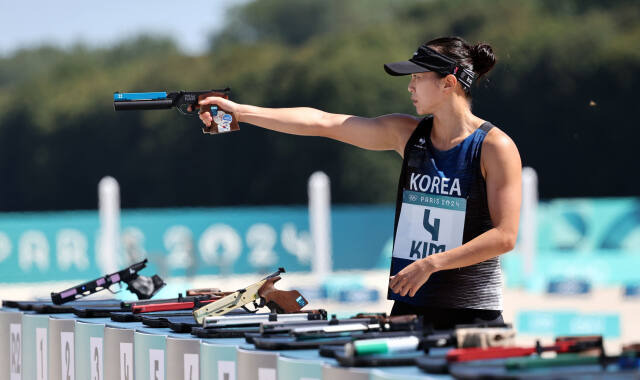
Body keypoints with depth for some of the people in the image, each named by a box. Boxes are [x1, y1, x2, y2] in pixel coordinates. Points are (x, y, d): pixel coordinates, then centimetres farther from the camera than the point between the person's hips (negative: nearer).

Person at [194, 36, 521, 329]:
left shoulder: (495, 147, -7)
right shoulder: (406, 134, 9)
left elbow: (505, 236, -12)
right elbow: (322, 122, 8)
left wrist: (431, 263, -17)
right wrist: (239, 111, 6)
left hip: (470, 310, -5)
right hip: (409, 306, 5)